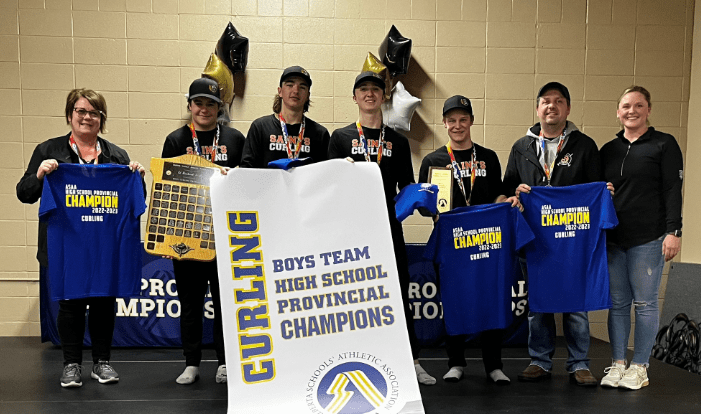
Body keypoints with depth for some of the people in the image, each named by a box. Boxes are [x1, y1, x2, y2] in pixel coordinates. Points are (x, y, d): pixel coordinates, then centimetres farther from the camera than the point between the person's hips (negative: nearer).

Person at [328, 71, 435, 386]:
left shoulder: (398, 141, 15)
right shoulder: (341, 137, 10)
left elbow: (407, 186, 13)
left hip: (388, 226, 1)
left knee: (398, 294, 3)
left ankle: (412, 363, 12)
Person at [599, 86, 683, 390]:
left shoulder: (664, 144, 1)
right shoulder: (608, 150, 13)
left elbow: (673, 191, -5)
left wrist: (673, 231, -12)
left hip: (648, 239, -4)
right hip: (613, 239, 4)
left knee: (645, 303, 1)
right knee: (617, 303, 7)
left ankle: (639, 367, 11)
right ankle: (618, 364, 16)